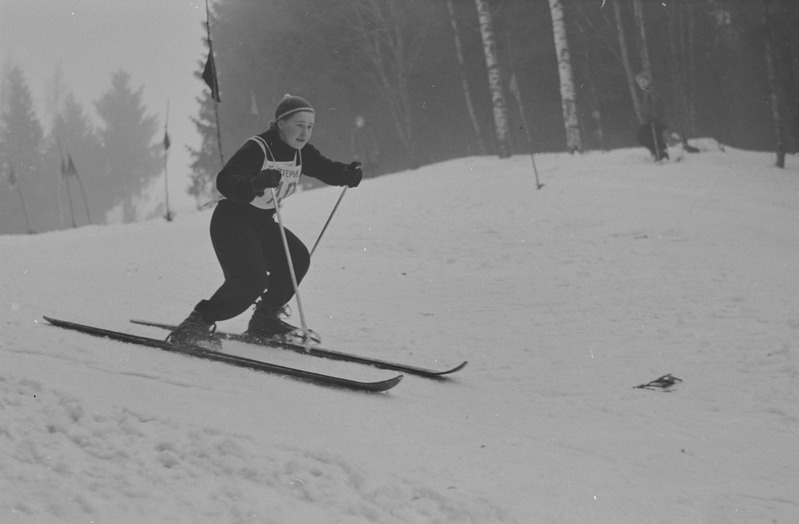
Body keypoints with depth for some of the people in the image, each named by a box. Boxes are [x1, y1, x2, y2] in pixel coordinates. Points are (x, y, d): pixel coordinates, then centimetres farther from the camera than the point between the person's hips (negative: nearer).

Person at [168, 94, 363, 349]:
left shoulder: (301, 152, 1)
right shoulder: (257, 149, -23)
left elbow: (325, 169, 10)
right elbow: (225, 181, -33)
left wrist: (348, 175, -13)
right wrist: (256, 183, -52)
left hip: (262, 223, 9)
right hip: (231, 222, -9)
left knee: (297, 259, 0)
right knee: (252, 279, -24)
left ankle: (264, 321, 14)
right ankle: (197, 324, -20)